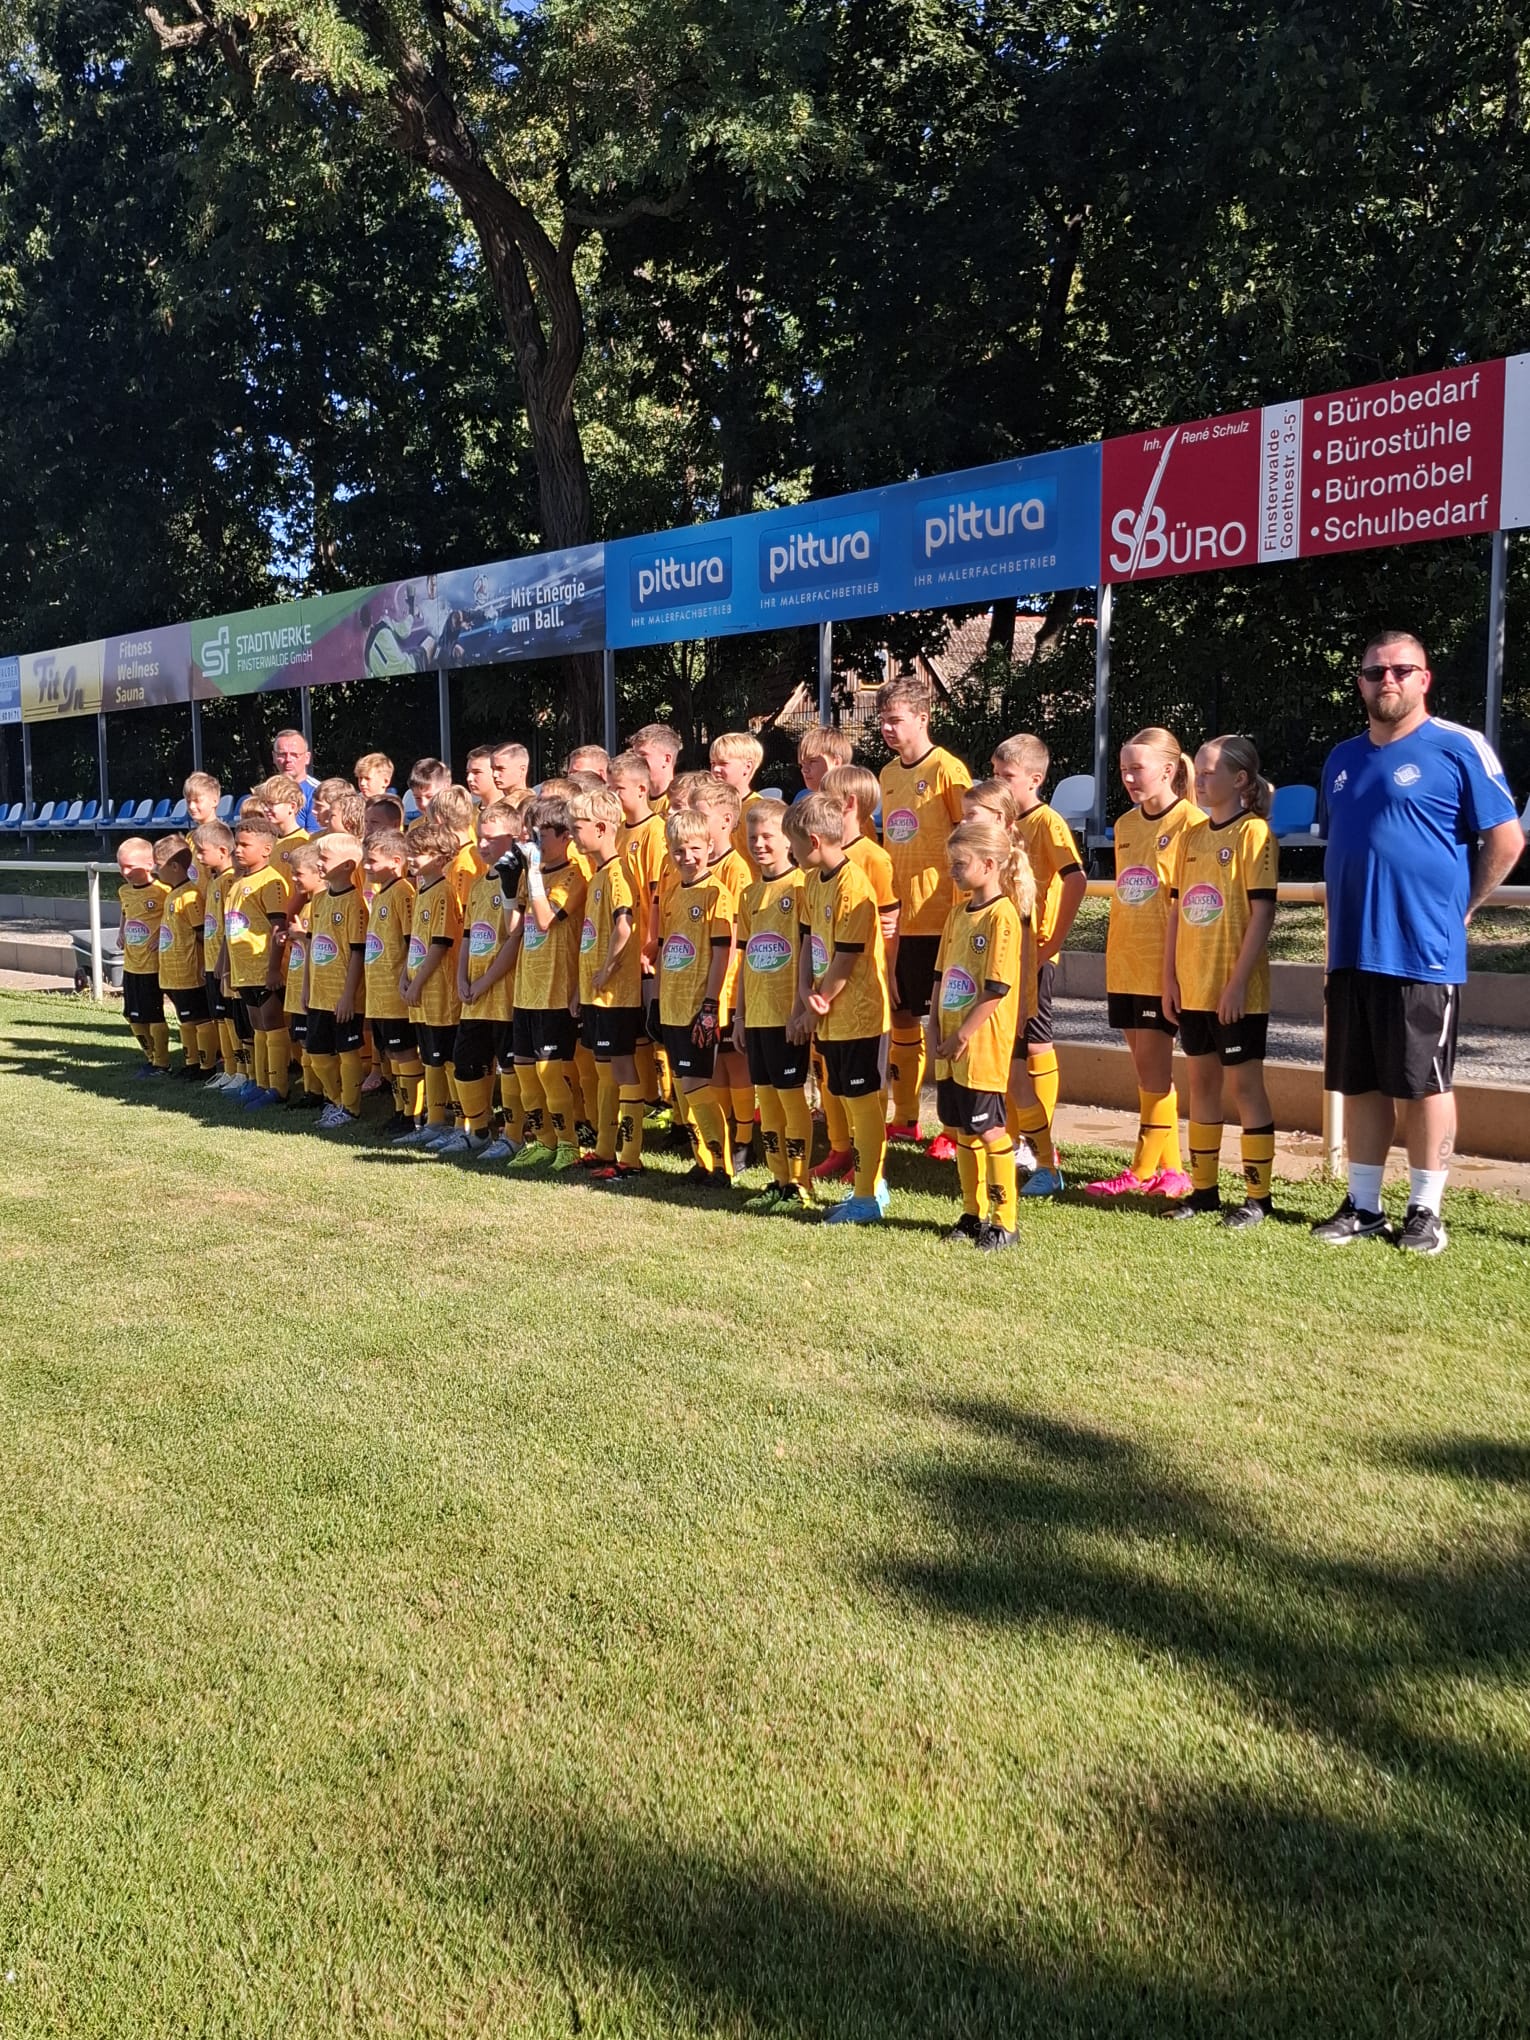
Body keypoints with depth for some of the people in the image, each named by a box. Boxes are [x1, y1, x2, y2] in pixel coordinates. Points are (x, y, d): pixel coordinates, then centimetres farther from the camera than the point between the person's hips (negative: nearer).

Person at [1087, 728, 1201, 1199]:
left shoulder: (1191, 823, -9)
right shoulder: (1125, 825, 12)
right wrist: (1113, 958, 14)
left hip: (1163, 966, -7)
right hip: (1125, 965, 7)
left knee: (1152, 1068, -3)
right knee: (1147, 1067, 10)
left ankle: (1142, 1169, 6)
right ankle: (1171, 1169, 17)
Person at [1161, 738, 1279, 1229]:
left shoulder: (1253, 832, -10)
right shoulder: (1191, 835, 10)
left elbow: (1263, 912, -14)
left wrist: (1238, 982, -18)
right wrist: (1169, 975, 7)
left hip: (1236, 989, -7)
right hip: (1192, 985, 7)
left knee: (1244, 1083, 0)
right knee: (1202, 1081, 12)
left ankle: (1258, 1194, 10)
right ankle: (1204, 1187, 22)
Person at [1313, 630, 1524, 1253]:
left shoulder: (1458, 748, -6)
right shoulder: (1342, 759, 13)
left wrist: (1457, 909, 0)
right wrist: (1344, 920, 15)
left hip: (1422, 954, -6)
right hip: (1351, 952, 6)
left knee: (1424, 1085, 2)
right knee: (1360, 1085, 10)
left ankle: (1425, 1211, 13)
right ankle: (1362, 1206, 20)